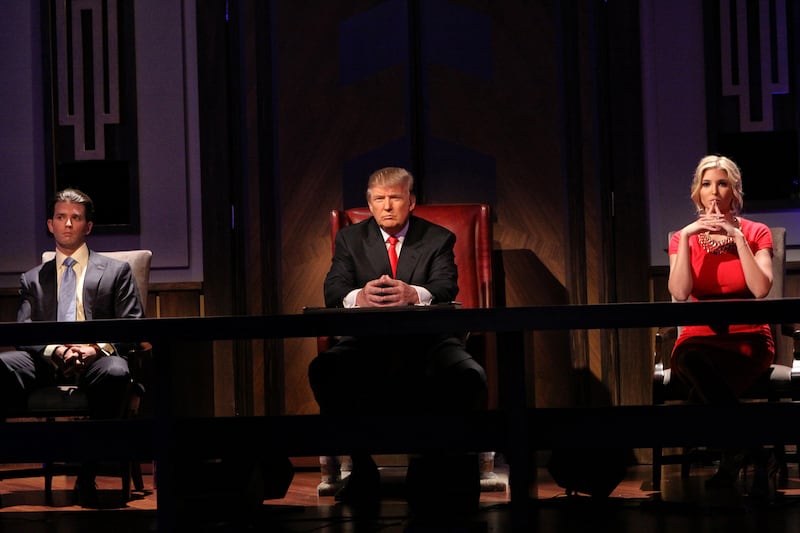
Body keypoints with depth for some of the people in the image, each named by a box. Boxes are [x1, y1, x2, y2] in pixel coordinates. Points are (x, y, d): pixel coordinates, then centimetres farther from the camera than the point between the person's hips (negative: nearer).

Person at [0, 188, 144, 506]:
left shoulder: (116, 272, 18)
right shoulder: (32, 280, 24)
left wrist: (97, 348, -14)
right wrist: (55, 350, -12)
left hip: (97, 360, -2)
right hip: (46, 362, 2)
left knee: (115, 372, -39)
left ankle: (89, 474, -32)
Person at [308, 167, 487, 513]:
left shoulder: (439, 239, 11)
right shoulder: (350, 239, 14)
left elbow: (447, 289, -6)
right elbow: (333, 293, 0)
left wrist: (413, 294, -30)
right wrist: (360, 297, -26)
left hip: (426, 341, -1)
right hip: (368, 341, 1)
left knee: (468, 377, -33)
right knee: (324, 370, -31)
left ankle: (428, 468, -13)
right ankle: (361, 468, -18)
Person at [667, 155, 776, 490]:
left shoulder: (756, 234, 5)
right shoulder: (683, 238, 9)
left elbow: (761, 289, -13)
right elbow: (679, 293, -10)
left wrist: (737, 236, -15)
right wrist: (686, 236, -13)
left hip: (747, 340, -2)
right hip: (699, 337, 2)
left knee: (702, 390, -35)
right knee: (690, 359, -38)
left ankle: (733, 454, -13)